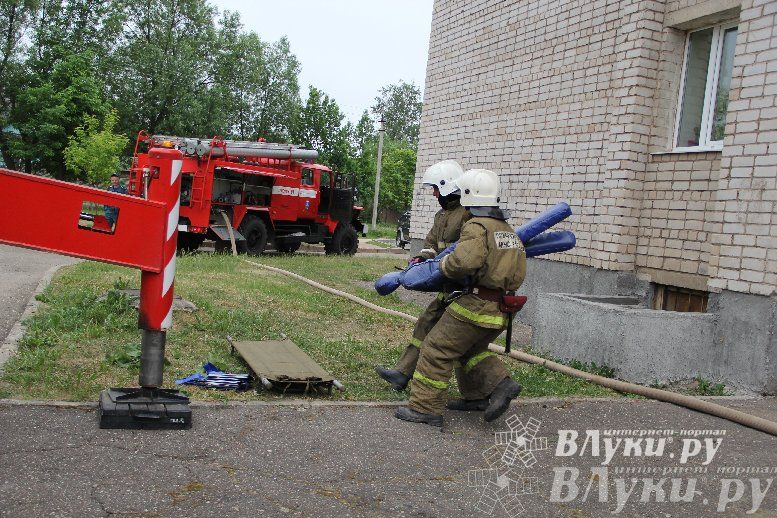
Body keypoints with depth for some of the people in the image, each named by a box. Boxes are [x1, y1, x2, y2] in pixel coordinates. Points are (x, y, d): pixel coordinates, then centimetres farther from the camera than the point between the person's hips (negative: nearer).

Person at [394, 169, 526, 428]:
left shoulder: (476, 226, -13)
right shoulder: (508, 229, 16)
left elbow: (465, 260, -30)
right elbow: (519, 270, 23)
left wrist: (442, 265, -10)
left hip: (477, 306, -9)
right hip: (501, 309, 9)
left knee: (437, 350, 0)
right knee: (471, 348, 27)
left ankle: (425, 408, 3)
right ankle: (499, 384, 17)